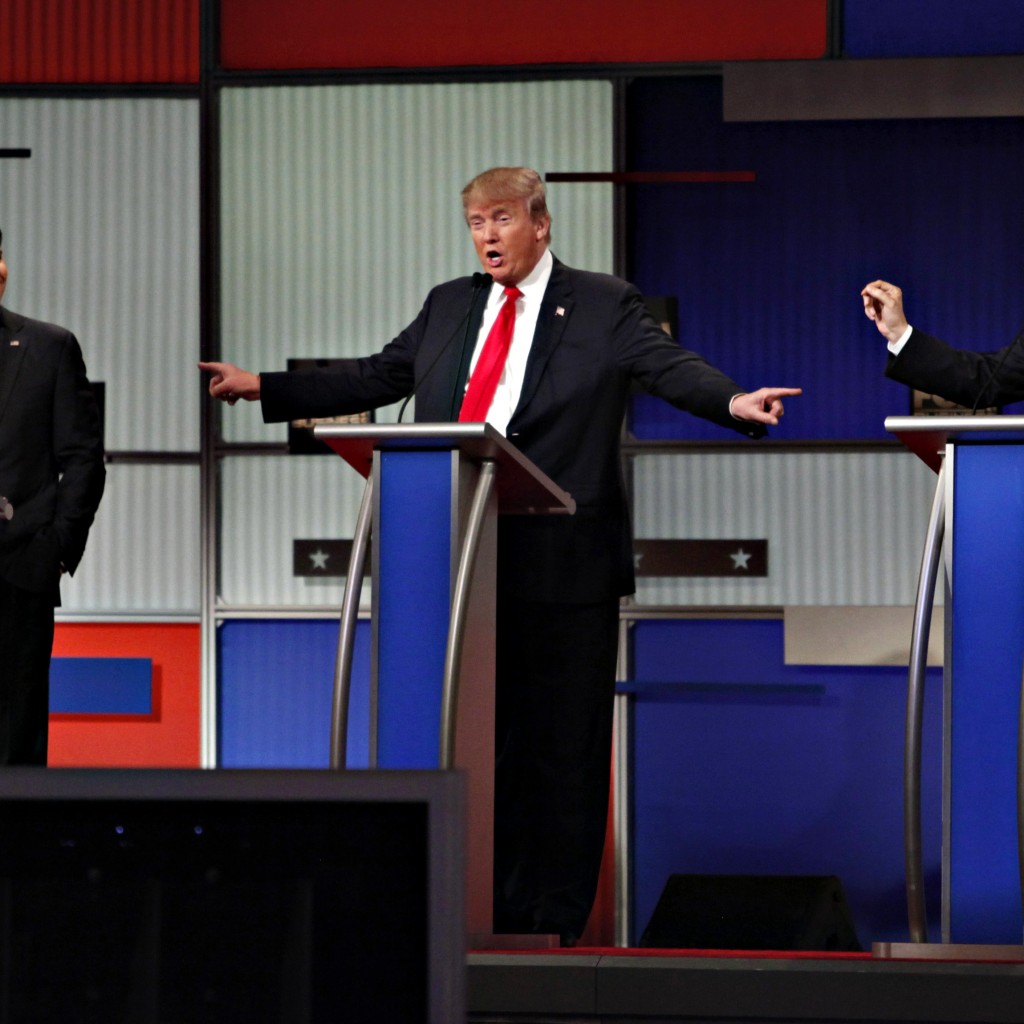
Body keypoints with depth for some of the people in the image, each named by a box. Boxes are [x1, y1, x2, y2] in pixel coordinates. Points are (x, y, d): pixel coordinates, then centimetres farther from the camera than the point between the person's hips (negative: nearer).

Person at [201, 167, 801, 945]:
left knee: (557, 742, 0)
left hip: (560, 560, -5)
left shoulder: (604, 306, 1)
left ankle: (551, 920, 8)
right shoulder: (448, 305, 17)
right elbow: (375, 379, 18)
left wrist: (733, 401, -30)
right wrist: (264, 387, 12)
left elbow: (671, 367, -10)